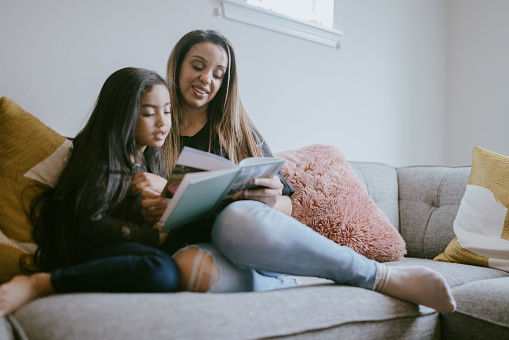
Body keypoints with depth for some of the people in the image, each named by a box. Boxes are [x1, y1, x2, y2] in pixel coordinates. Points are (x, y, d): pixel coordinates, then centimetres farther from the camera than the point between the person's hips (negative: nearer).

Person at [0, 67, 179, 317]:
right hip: (86, 250, -10)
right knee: (163, 271, -37)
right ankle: (39, 284, -26)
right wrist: (154, 237, -16)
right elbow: (91, 222, -16)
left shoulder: (150, 156, 17)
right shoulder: (103, 156, -8)